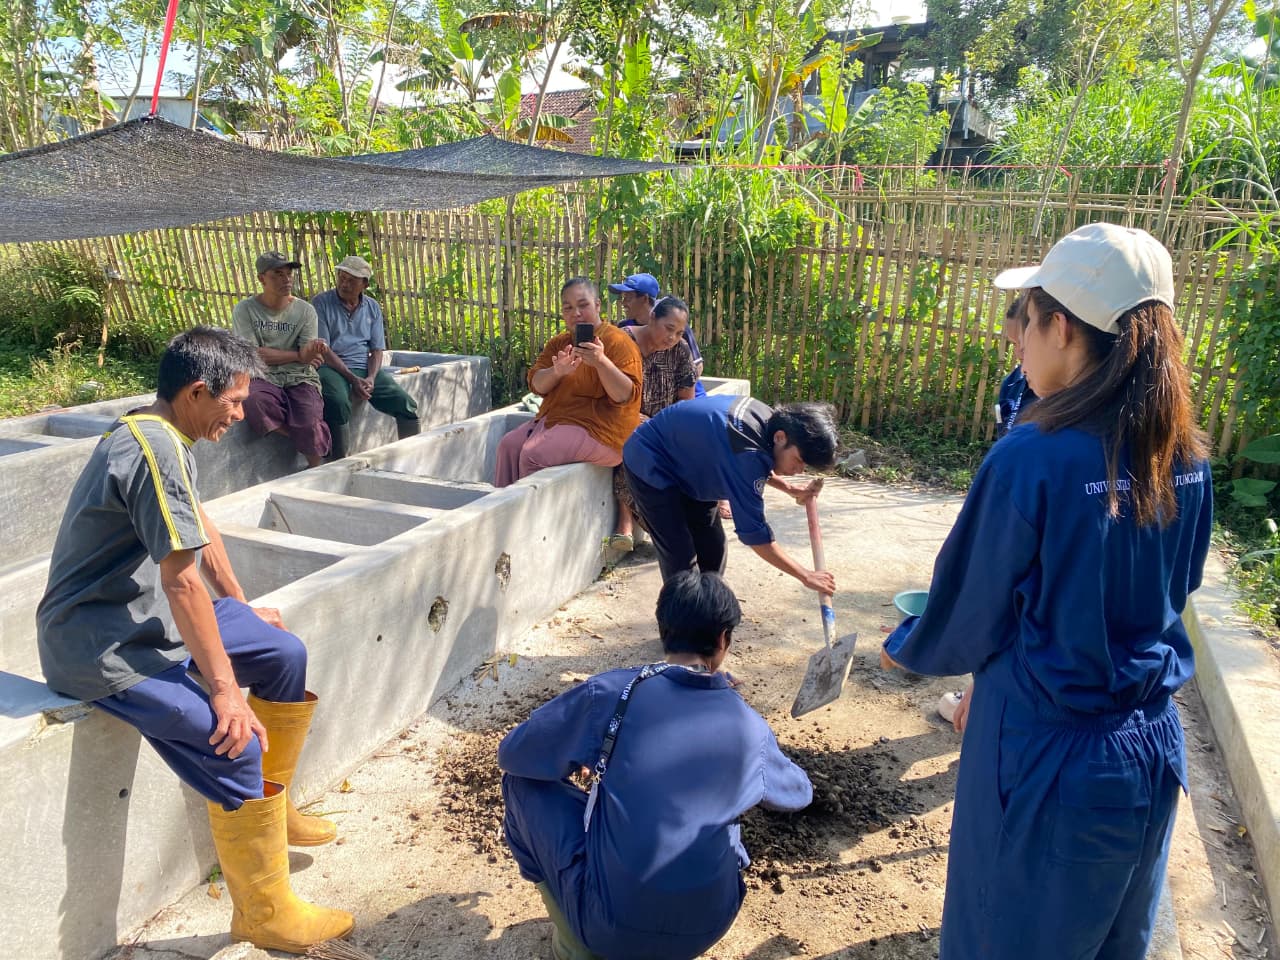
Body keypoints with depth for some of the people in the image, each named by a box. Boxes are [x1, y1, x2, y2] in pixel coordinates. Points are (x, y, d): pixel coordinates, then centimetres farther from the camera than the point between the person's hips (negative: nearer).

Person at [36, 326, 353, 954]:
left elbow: (198, 525, 17)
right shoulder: (154, 449, -26)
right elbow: (182, 581, -27)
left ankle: (270, 806, 29)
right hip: (105, 647, -10)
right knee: (236, 747, -20)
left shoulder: (162, 435, 5)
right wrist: (223, 687, -22)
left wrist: (242, 607, 23)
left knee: (287, 657, 11)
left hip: (152, 614, 10)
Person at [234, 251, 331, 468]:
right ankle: (305, 439, -13)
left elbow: (308, 358, -3)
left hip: (300, 378, 0)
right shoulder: (245, 309, 2)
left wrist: (312, 353, -29)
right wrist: (298, 356, -11)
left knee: (309, 425, -27)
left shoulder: (305, 310, 5)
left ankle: (316, 469, 3)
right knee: (253, 401, -36)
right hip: (263, 377, 0)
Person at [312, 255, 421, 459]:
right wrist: (352, 379, -17)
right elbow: (322, 349, -7)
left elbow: (377, 350, 9)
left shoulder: (372, 308, 13)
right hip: (332, 368, -4)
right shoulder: (321, 303, 0)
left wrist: (370, 378, -11)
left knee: (407, 404, -14)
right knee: (338, 403, -37)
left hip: (365, 368, 4)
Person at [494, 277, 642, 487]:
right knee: (508, 445, -12)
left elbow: (626, 396, -16)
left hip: (598, 427, -7)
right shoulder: (558, 342, 13)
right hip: (554, 419, 7)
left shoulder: (618, 342, -7)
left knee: (534, 455, -25)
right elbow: (536, 385, 2)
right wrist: (557, 371, -20)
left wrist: (601, 362, -30)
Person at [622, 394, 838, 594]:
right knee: (681, 560, -13)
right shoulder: (747, 453, -37)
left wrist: (789, 488, 1)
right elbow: (754, 534, -32)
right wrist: (806, 576, -24)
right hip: (649, 466, -9)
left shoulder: (770, 421, -11)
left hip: (688, 465, 9)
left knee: (713, 549, 10)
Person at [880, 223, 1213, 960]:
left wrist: (904, 648, 6)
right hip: (1153, 757, 6)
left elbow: (968, 619, -14)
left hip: (1047, 761, -6)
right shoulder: (1188, 460, -5)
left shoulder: (1032, 459, -24)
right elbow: (1167, 594, 9)